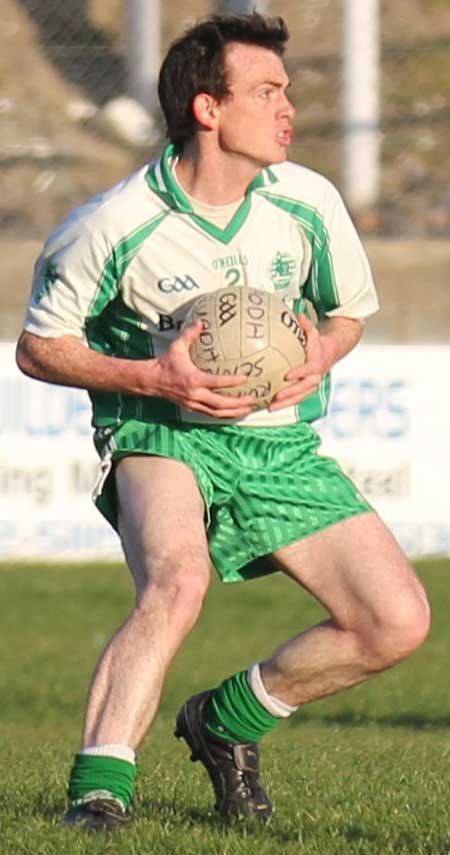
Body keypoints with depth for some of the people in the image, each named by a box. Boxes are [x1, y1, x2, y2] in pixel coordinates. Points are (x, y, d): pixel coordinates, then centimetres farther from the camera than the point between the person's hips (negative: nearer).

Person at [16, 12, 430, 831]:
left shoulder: (309, 203, -3)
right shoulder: (118, 226, -15)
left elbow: (350, 307, 15)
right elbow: (38, 347, -4)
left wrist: (321, 355, -8)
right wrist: (153, 376, -18)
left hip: (280, 446, 5)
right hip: (163, 437, -5)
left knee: (398, 622, -8)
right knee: (179, 580, -37)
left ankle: (227, 721, 13)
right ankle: (98, 789, -37)